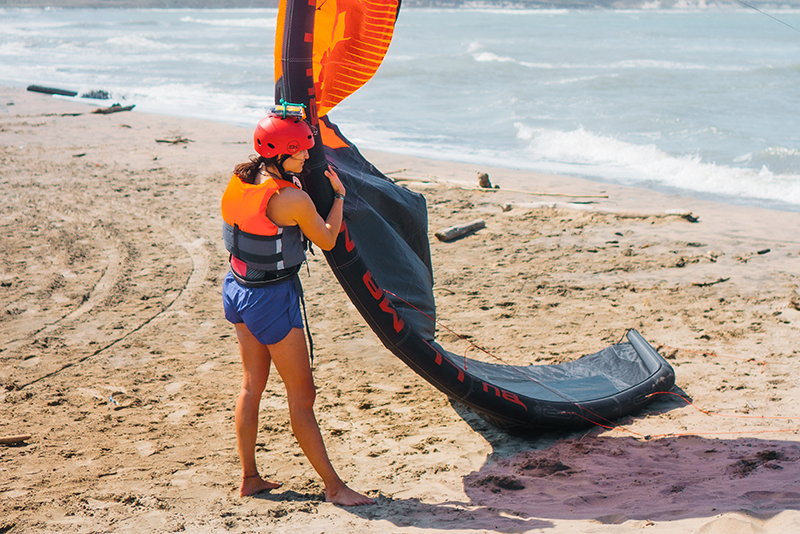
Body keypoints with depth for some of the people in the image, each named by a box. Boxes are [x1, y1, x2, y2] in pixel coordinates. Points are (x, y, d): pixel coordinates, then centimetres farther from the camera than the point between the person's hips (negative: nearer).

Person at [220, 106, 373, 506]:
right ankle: (333, 486, 13)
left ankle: (249, 478, 28)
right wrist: (338, 194, 6)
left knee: (252, 383, 19)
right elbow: (327, 241, -8)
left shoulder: (241, 179, -2)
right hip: (273, 299, -8)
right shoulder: (294, 199, -24)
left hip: (237, 289, 8)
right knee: (301, 397, 2)